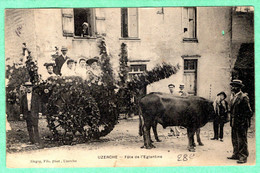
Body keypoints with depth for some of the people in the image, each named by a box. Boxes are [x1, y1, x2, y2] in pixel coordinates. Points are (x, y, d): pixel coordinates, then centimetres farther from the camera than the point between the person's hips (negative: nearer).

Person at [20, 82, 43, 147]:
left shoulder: (36, 96, 5)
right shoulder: (23, 97, 10)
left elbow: (39, 104, 4)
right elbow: (21, 106, 11)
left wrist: (39, 113, -3)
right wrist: (21, 114, 7)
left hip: (34, 114, -3)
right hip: (27, 114, 3)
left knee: (35, 127, -9)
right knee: (29, 127, 5)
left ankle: (37, 141, -9)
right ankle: (32, 140, 12)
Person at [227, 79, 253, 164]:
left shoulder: (244, 97, -13)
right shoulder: (233, 97, 13)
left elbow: (248, 112, -13)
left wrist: (244, 122, -14)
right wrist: (232, 121, 15)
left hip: (241, 123, -9)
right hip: (234, 122, 9)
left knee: (242, 140, -3)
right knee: (235, 140, 16)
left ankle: (243, 157, 4)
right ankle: (236, 155, 27)